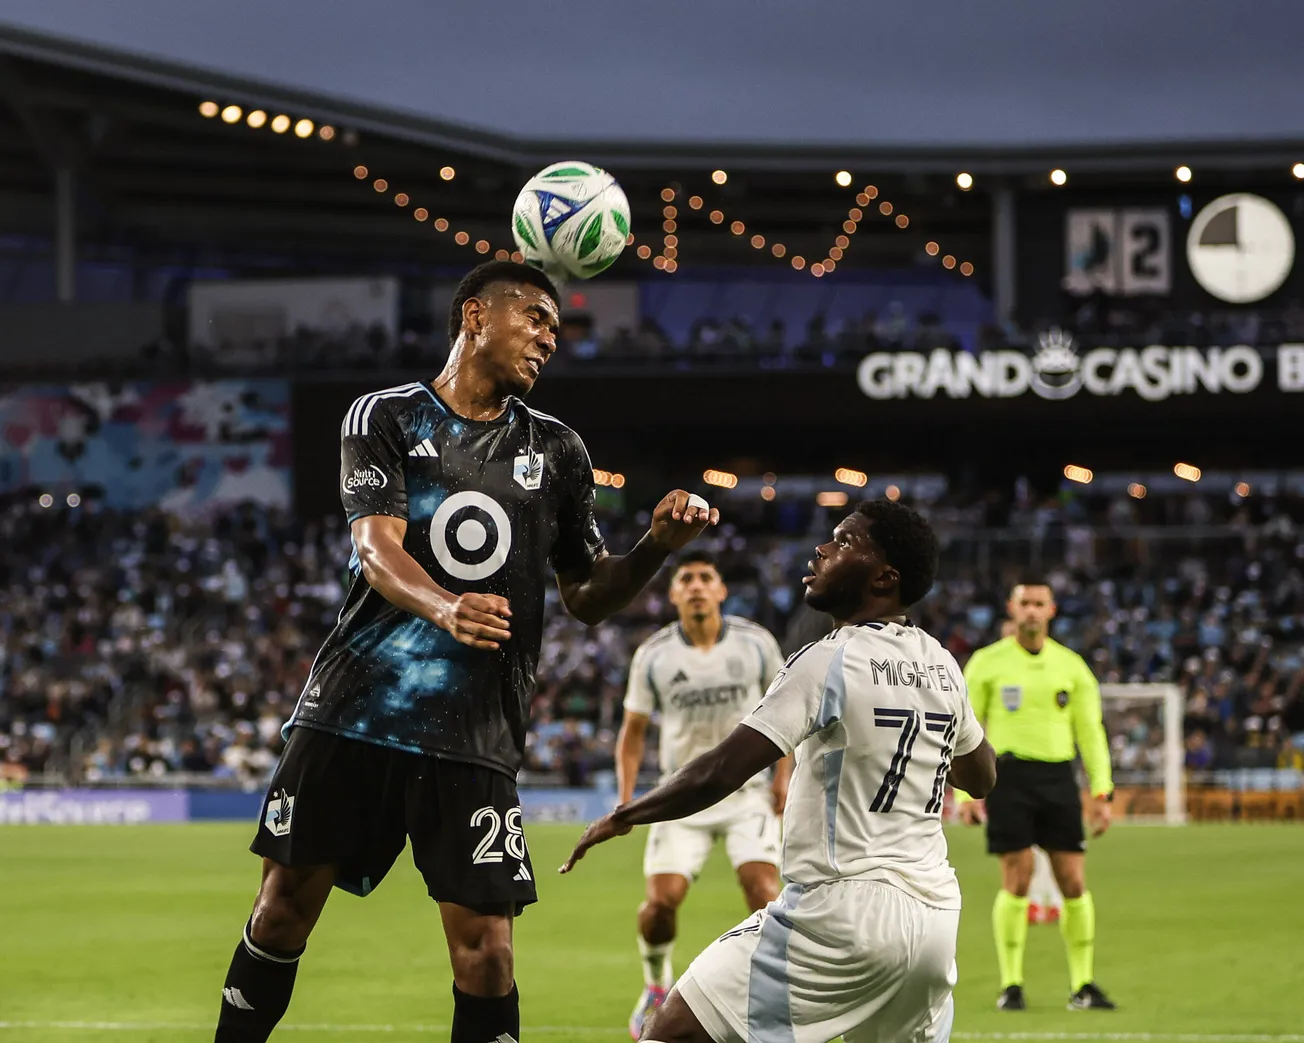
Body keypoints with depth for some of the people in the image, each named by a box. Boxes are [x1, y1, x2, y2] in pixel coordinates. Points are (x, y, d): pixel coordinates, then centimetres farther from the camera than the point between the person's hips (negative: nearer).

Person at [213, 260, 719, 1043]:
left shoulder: (556, 450, 14)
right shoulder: (387, 418, 4)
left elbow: (589, 598, 17)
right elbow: (377, 550, -11)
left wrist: (658, 546, -2)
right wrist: (445, 608, -32)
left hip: (476, 735, 1)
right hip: (357, 707, -1)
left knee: (484, 943, -7)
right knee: (287, 902, 3)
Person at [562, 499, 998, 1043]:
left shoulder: (828, 662, -11)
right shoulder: (941, 665, 10)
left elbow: (720, 773, -17)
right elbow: (982, 775, 28)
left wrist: (623, 816, -4)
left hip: (844, 907, -7)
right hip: (935, 914, 7)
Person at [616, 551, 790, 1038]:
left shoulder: (756, 643, -3)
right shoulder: (652, 656, -3)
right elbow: (633, 730, 7)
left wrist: (782, 776, -1)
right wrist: (625, 797, -5)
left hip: (748, 792, 0)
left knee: (762, 889, -19)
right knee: (661, 900, -11)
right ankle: (656, 987, 19)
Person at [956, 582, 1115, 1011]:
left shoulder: (1071, 666, 10)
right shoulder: (987, 662, 3)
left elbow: (1091, 731, 11)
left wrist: (1102, 791, 3)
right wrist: (966, 791, -4)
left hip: (1058, 778, 3)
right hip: (1010, 775, -3)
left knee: (1074, 881, -1)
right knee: (1017, 879, -8)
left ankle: (1083, 985, 8)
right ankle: (1011, 985, 1)